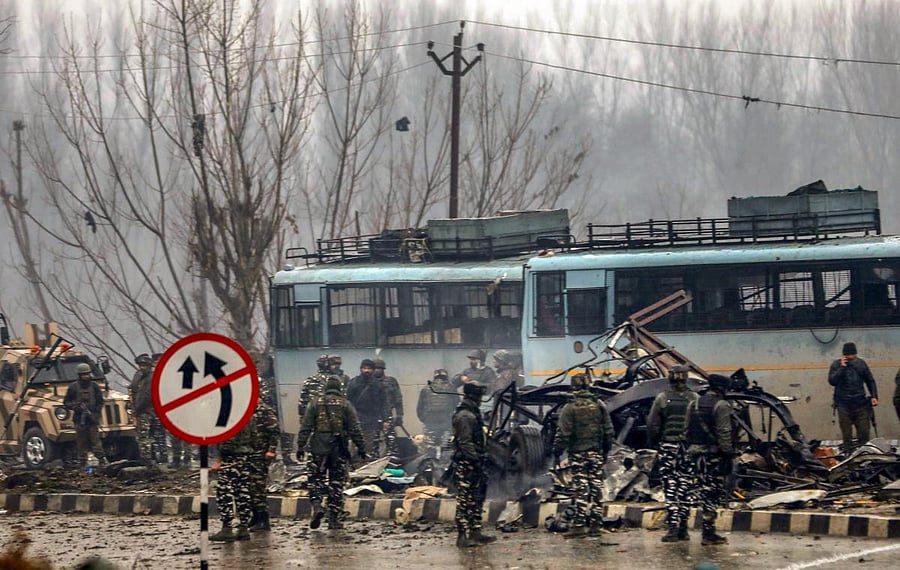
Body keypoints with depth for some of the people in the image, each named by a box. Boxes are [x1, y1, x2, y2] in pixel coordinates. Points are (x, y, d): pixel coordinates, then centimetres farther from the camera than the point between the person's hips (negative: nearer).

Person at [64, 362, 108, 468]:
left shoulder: (94, 386, 6)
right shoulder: (73, 387, 3)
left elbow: (100, 403, 8)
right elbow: (66, 403, 6)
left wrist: (95, 414, -6)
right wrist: (75, 406, -13)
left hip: (92, 419, 0)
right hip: (79, 419, 0)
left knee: (95, 441, -5)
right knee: (81, 443, 2)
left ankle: (102, 462, -3)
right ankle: (82, 464, 8)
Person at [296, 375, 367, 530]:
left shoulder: (315, 403, 2)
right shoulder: (345, 405, 1)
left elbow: (305, 428, 1)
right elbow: (355, 430, 0)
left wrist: (300, 447, 4)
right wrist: (361, 448, 6)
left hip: (319, 449, 0)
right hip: (339, 451, 0)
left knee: (316, 479, 9)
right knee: (336, 483, 6)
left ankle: (316, 505, -16)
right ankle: (334, 518, 5)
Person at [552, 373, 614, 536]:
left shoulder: (569, 408, -8)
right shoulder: (599, 405, 4)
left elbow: (563, 433, -9)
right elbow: (609, 431, 9)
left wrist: (557, 451, 0)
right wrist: (606, 450, 19)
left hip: (577, 453, -3)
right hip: (596, 453, 3)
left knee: (579, 488, -3)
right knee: (596, 486, 8)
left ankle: (579, 523, -6)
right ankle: (596, 522, 10)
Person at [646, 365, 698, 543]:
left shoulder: (662, 398, -3)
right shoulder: (694, 399, 1)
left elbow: (652, 424, -2)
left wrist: (654, 443, 10)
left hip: (668, 447, -2)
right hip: (689, 448, 2)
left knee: (670, 487, -2)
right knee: (685, 487, 7)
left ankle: (673, 527, -11)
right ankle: (683, 528, 9)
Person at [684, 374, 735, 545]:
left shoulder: (693, 404, 13)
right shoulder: (721, 405, -10)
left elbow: (687, 431, 15)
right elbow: (724, 434, -14)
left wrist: (688, 451, 19)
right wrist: (729, 455, -11)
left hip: (695, 453, 7)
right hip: (714, 454, -7)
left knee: (702, 491, 11)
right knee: (713, 492, -4)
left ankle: (708, 530, 14)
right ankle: (708, 532, -6)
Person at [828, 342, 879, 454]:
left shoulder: (861, 363, 8)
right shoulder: (836, 365, 2)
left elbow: (870, 380, 14)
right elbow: (832, 381, -11)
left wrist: (874, 396, 5)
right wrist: (842, 368, -16)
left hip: (860, 404, 2)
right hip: (844, 405, -2)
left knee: (864, 431, 0)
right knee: (846, 433, -2)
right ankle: (847, 452, 2)